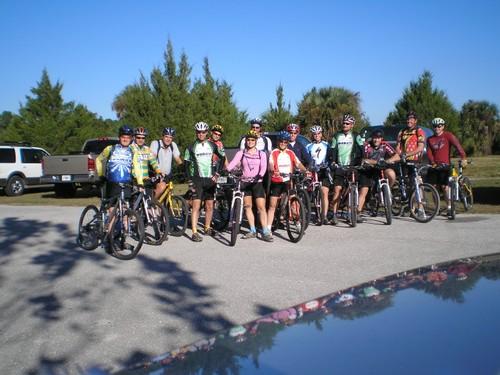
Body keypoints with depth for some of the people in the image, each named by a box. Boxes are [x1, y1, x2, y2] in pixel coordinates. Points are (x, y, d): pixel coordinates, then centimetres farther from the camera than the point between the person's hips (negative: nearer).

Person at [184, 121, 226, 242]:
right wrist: (190, 181, -6)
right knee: (196, 205, -9)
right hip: (197, 179, -3)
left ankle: (207, 228, 24)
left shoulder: (212, 146, 7)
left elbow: (222, 157, 15)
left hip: (210, 179, 3)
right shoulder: (191, 147, 2)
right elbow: (186, 164, 3)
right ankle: (194, 232, -9)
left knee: (210, 206, 7)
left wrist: (217, 173, 6)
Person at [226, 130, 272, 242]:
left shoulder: (261, 154, 6)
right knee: (247, 206, 3)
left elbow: (263, 167, -9)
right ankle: (253, 231, 13)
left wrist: (259, 175, -29)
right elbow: (232, 163, -8)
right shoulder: (241, 153, 7)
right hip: (245, 182, 2)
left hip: (257, 183, -2)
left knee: (261, 207, -8)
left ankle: (265, 232, -6)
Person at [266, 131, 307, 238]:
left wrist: (306, 171, -21)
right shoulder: (274, 153, -3)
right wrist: (274, 171, -40)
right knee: (272, 205, -2)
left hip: (288, 181, 3)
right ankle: (268, 228, 0)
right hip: (276, 182, -2)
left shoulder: (290, 153, 8)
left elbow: (298, 163, -2)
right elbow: (270, 165, -17)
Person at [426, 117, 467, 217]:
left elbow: (457, 145, -14)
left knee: (445, 186, -9)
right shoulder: (430, 139, 9)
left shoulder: (448, 135, -2)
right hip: (434, 166, 4)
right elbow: (429, 152, 2)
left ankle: (449, 207, 0)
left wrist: (463, 158, -27)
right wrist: (432, 162, -15)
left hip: (445, 165, -4)